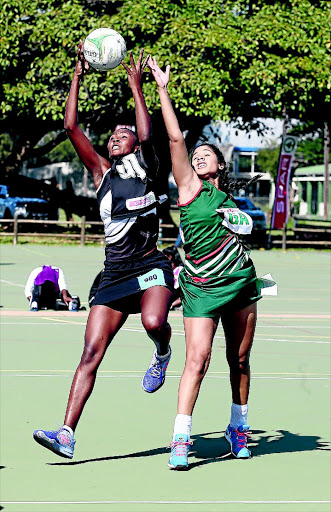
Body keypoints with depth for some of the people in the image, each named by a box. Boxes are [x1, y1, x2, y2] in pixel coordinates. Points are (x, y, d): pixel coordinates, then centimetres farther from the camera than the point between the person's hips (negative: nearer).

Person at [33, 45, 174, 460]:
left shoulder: (145, 168, 7)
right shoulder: (101, 172, 14)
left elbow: (146, 135, -12)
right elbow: (71, 127, 7)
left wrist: (136, 87, -8)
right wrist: (77, 77, 4)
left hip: (150, 267, -3)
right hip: (114, 273, 3)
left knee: (153, 323, -33)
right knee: (91, 352, -8)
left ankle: (162, 353, 5)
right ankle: (67, 434, -13)